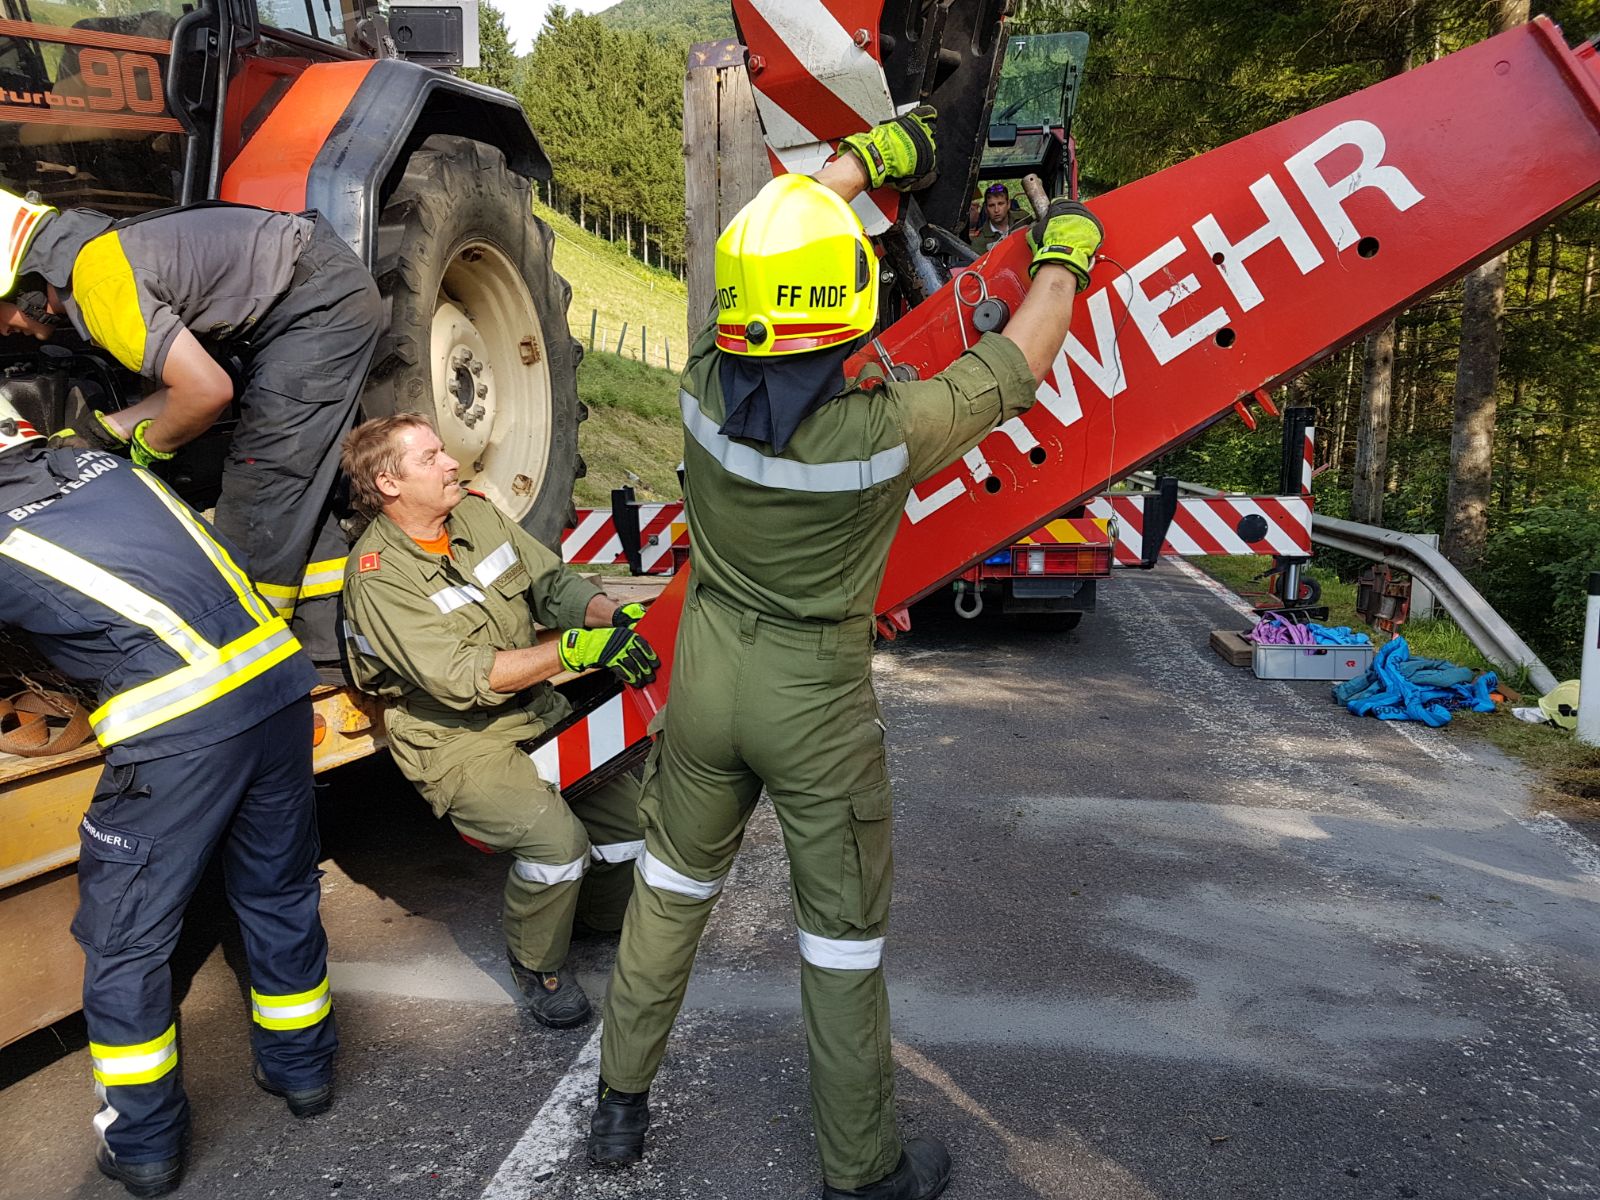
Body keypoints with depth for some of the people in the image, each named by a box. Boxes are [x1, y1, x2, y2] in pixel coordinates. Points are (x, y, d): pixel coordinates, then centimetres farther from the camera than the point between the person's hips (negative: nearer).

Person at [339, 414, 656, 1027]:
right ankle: (536, 963, 3)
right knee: (555, 836, -27)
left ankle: (603, 916, 24)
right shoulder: (378, 575, -17)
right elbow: (460, 678, -25)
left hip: (536, 710, 7)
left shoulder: (476, 512, 4)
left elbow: (554, 583, 6)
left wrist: (615, 616, -16)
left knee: (632, 809, -7)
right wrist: (576, 649, -31)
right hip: (457, 740, -6)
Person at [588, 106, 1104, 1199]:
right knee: (843, 937, 13)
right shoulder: (884, 432, -26)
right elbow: (1016, 365, -8)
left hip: (708, 672, 4)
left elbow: (772, 246, 4)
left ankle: (622, 1104, 41)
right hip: (819, 697, -4)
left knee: (671, 888, 23)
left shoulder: (706, 389, -15)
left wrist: (867, 157, 18)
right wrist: (1065, 258, 12)